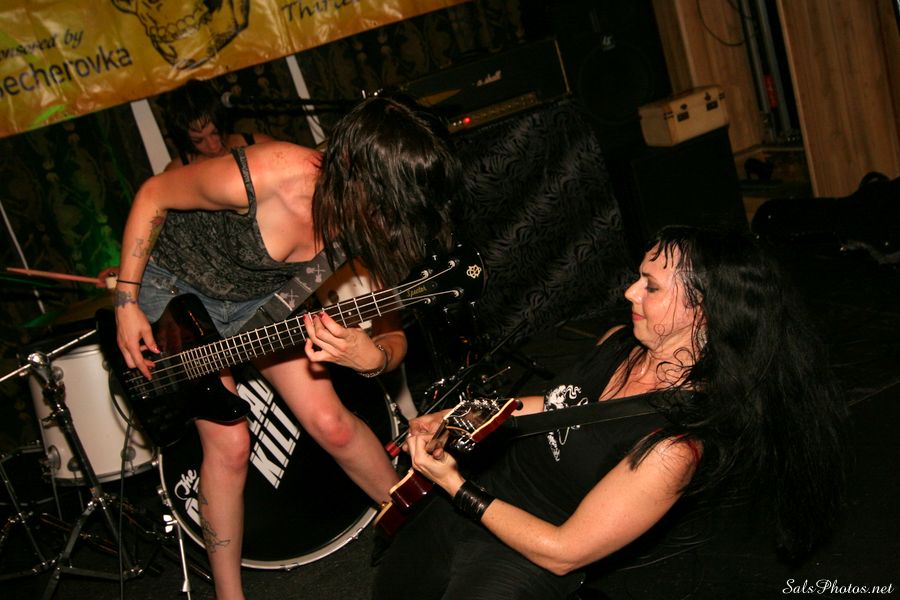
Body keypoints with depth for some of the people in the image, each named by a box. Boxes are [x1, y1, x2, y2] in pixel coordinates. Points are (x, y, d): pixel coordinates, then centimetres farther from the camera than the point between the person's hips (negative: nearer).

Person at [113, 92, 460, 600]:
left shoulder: (371, 222, -26)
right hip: (174, 284, -3)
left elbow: (394, 334, -17)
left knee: (331, 424, -3)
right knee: (229, 443, -7)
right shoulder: (255, 180, -40)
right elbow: (154, 195, -20)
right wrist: (127, 302, -18)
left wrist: (370, 356, -41)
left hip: (258, 295, 4)